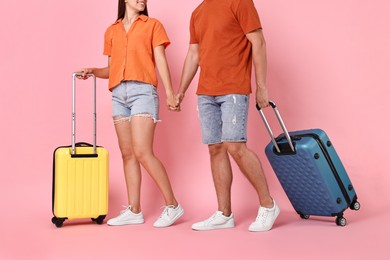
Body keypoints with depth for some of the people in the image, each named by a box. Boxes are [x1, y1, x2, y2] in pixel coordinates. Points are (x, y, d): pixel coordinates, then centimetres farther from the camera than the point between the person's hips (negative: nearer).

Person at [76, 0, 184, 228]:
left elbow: (160, 61, 1)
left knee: (142, 152, -14)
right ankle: (134, 211, 9)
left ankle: (172, 205, -4)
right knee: (128, 154, 4)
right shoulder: (112, 31, 19)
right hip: (118, 95, 5)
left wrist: (170, 93, -8)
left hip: (142, 92, -5)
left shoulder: (152, 25, 9)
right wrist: (93, 71, 2)